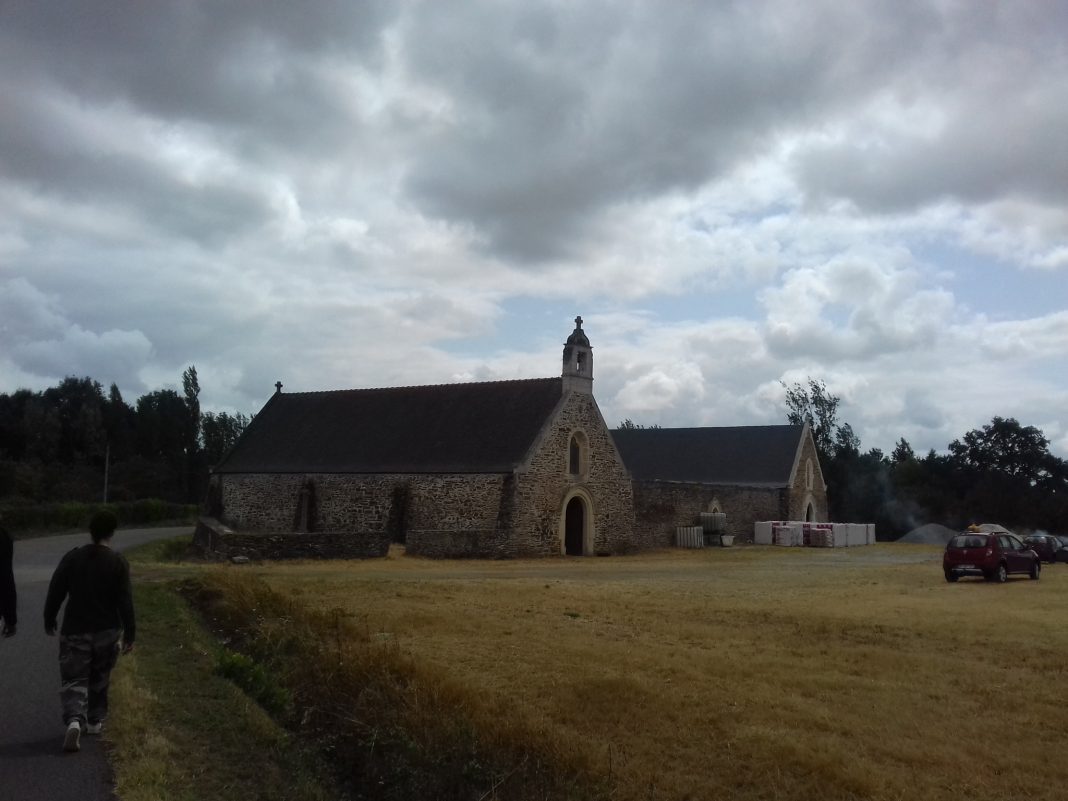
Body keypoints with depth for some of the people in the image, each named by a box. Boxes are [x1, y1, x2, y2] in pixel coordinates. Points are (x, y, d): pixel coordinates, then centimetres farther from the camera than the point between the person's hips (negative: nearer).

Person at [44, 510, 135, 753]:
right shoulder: (118, 562, -10)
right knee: (99, 679, 19)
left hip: (75, 631, 0)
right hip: (107, 632, 0)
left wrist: (49, 620, 16)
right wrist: (130, 634, -3)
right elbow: (125, 601, -10)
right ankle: (95, 721, 28)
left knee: (74, 680, 3)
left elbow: (55, 592, 0)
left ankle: (74, 720, -19)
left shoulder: (72, 557, -5)